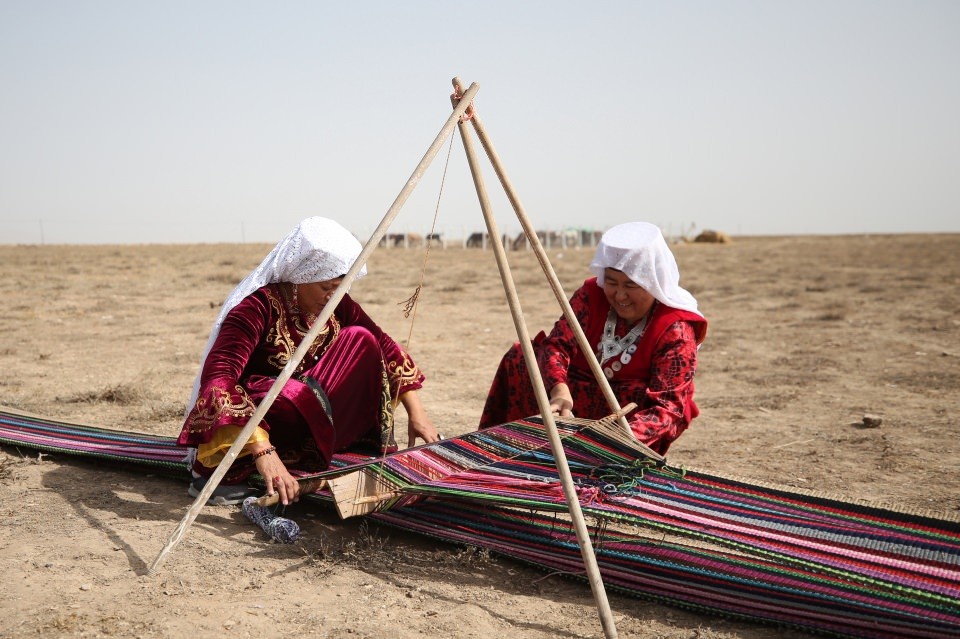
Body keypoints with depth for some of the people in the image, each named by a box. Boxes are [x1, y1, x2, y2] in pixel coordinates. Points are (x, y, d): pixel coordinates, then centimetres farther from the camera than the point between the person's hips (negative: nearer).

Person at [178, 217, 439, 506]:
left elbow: (386, 348, 4)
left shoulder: (337, 306, -3)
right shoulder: (258, 307, -24)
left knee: (360, 342, -11)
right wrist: (264, 452, -46)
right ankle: (213, 470, -21)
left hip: (308, 411, 7)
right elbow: (218, 377, -36)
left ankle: (372, 451, -8)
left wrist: (415, 412, -6)